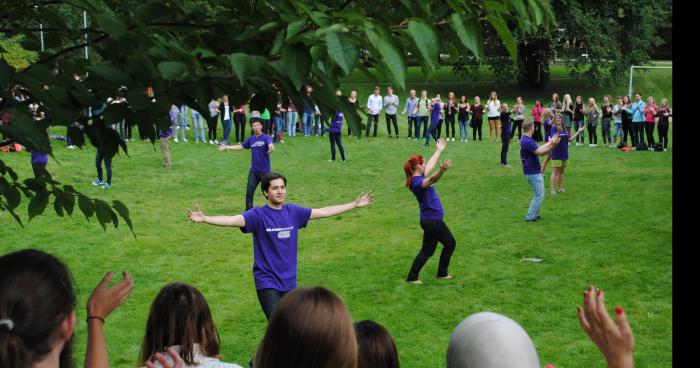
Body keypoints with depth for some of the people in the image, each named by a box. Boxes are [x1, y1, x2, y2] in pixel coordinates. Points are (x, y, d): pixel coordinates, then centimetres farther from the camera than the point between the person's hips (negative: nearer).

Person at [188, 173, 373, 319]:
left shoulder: (293, 212, 3)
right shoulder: (258, 215, -12)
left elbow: (323, 212, 12)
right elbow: (233, 220, -26)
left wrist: (354, 204, 15)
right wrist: (204, 218, -43)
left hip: (289, 281, 5)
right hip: (267, 282, -5)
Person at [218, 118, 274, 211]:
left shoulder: (266, 138, -13)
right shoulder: (251, 139, 6)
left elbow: (270, 144, -35)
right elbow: (241, 146, 18)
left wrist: (271, 147, -59)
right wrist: (227, 147, 16)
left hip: (265, 171, -5)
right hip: (253, 171, 5)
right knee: (249, 191, 3)